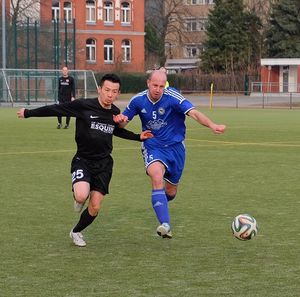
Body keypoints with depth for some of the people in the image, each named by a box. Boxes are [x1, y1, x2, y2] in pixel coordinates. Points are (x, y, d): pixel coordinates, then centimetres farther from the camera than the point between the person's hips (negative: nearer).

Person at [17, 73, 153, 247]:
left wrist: (138, 137, 19)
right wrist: (28, 113, 0)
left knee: (95, 208, 1)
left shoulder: (115, 112, 3)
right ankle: (79, 198, 9)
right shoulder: (83, 106, -14)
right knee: (82, 196, -31)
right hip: (83, 160, -4)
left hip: (104, 163, 4)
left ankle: (76, 232, 31)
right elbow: (56, 109, -5)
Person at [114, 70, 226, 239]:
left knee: (170, 192, 11)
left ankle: (159, 202, 52)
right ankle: (165, 225, -35)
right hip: (153, 147, 0)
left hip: (175, 146, 0)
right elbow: (122, 123, 3)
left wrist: (212, 125, -46)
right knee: (157, 176, -31)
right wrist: (120, 119, -22)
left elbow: (194, 113, -29)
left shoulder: (173, 97, -18)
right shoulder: (138, 100, -8)